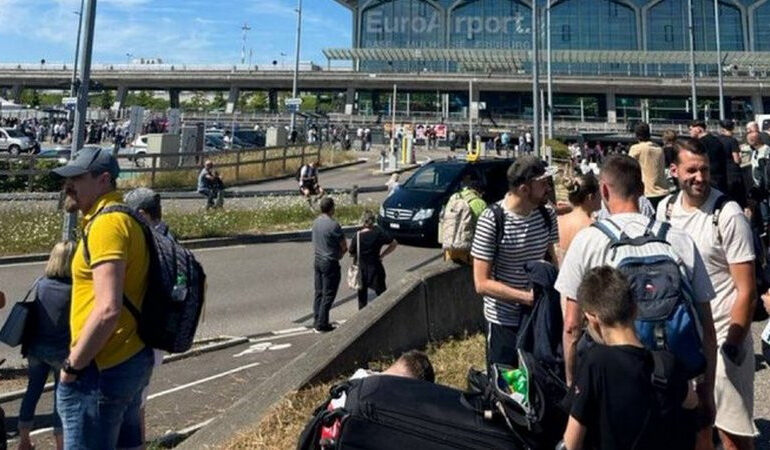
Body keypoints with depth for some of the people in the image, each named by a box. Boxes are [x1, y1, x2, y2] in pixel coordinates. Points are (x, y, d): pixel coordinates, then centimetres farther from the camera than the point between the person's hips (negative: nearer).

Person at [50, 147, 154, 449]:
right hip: (132, 359, 10)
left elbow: (108, 309, -27)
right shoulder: (122, 219, 12)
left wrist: (72, 366, -15)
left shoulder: (106, 223, -18)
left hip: (103, 369, -10)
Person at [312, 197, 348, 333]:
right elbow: (344, 247, -14)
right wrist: (339, 254, 7)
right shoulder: (333, 225, -21)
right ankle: (322, 325, 7)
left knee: (319, 292, 16)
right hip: (330, 263, -8)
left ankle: (317, 321, 24)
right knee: (328, 295, 2)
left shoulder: (316, 222, 3)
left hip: (318, 260, 8)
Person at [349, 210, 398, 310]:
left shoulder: (357, 236, -12)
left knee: (362, 294, 15)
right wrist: (382, 255, -1)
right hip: (376, 269, -1)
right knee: (382, 293, 10)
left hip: (362, 269, 1)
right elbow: (394, 244, -5)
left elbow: (352, 253, -7)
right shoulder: (379, 233, -10)